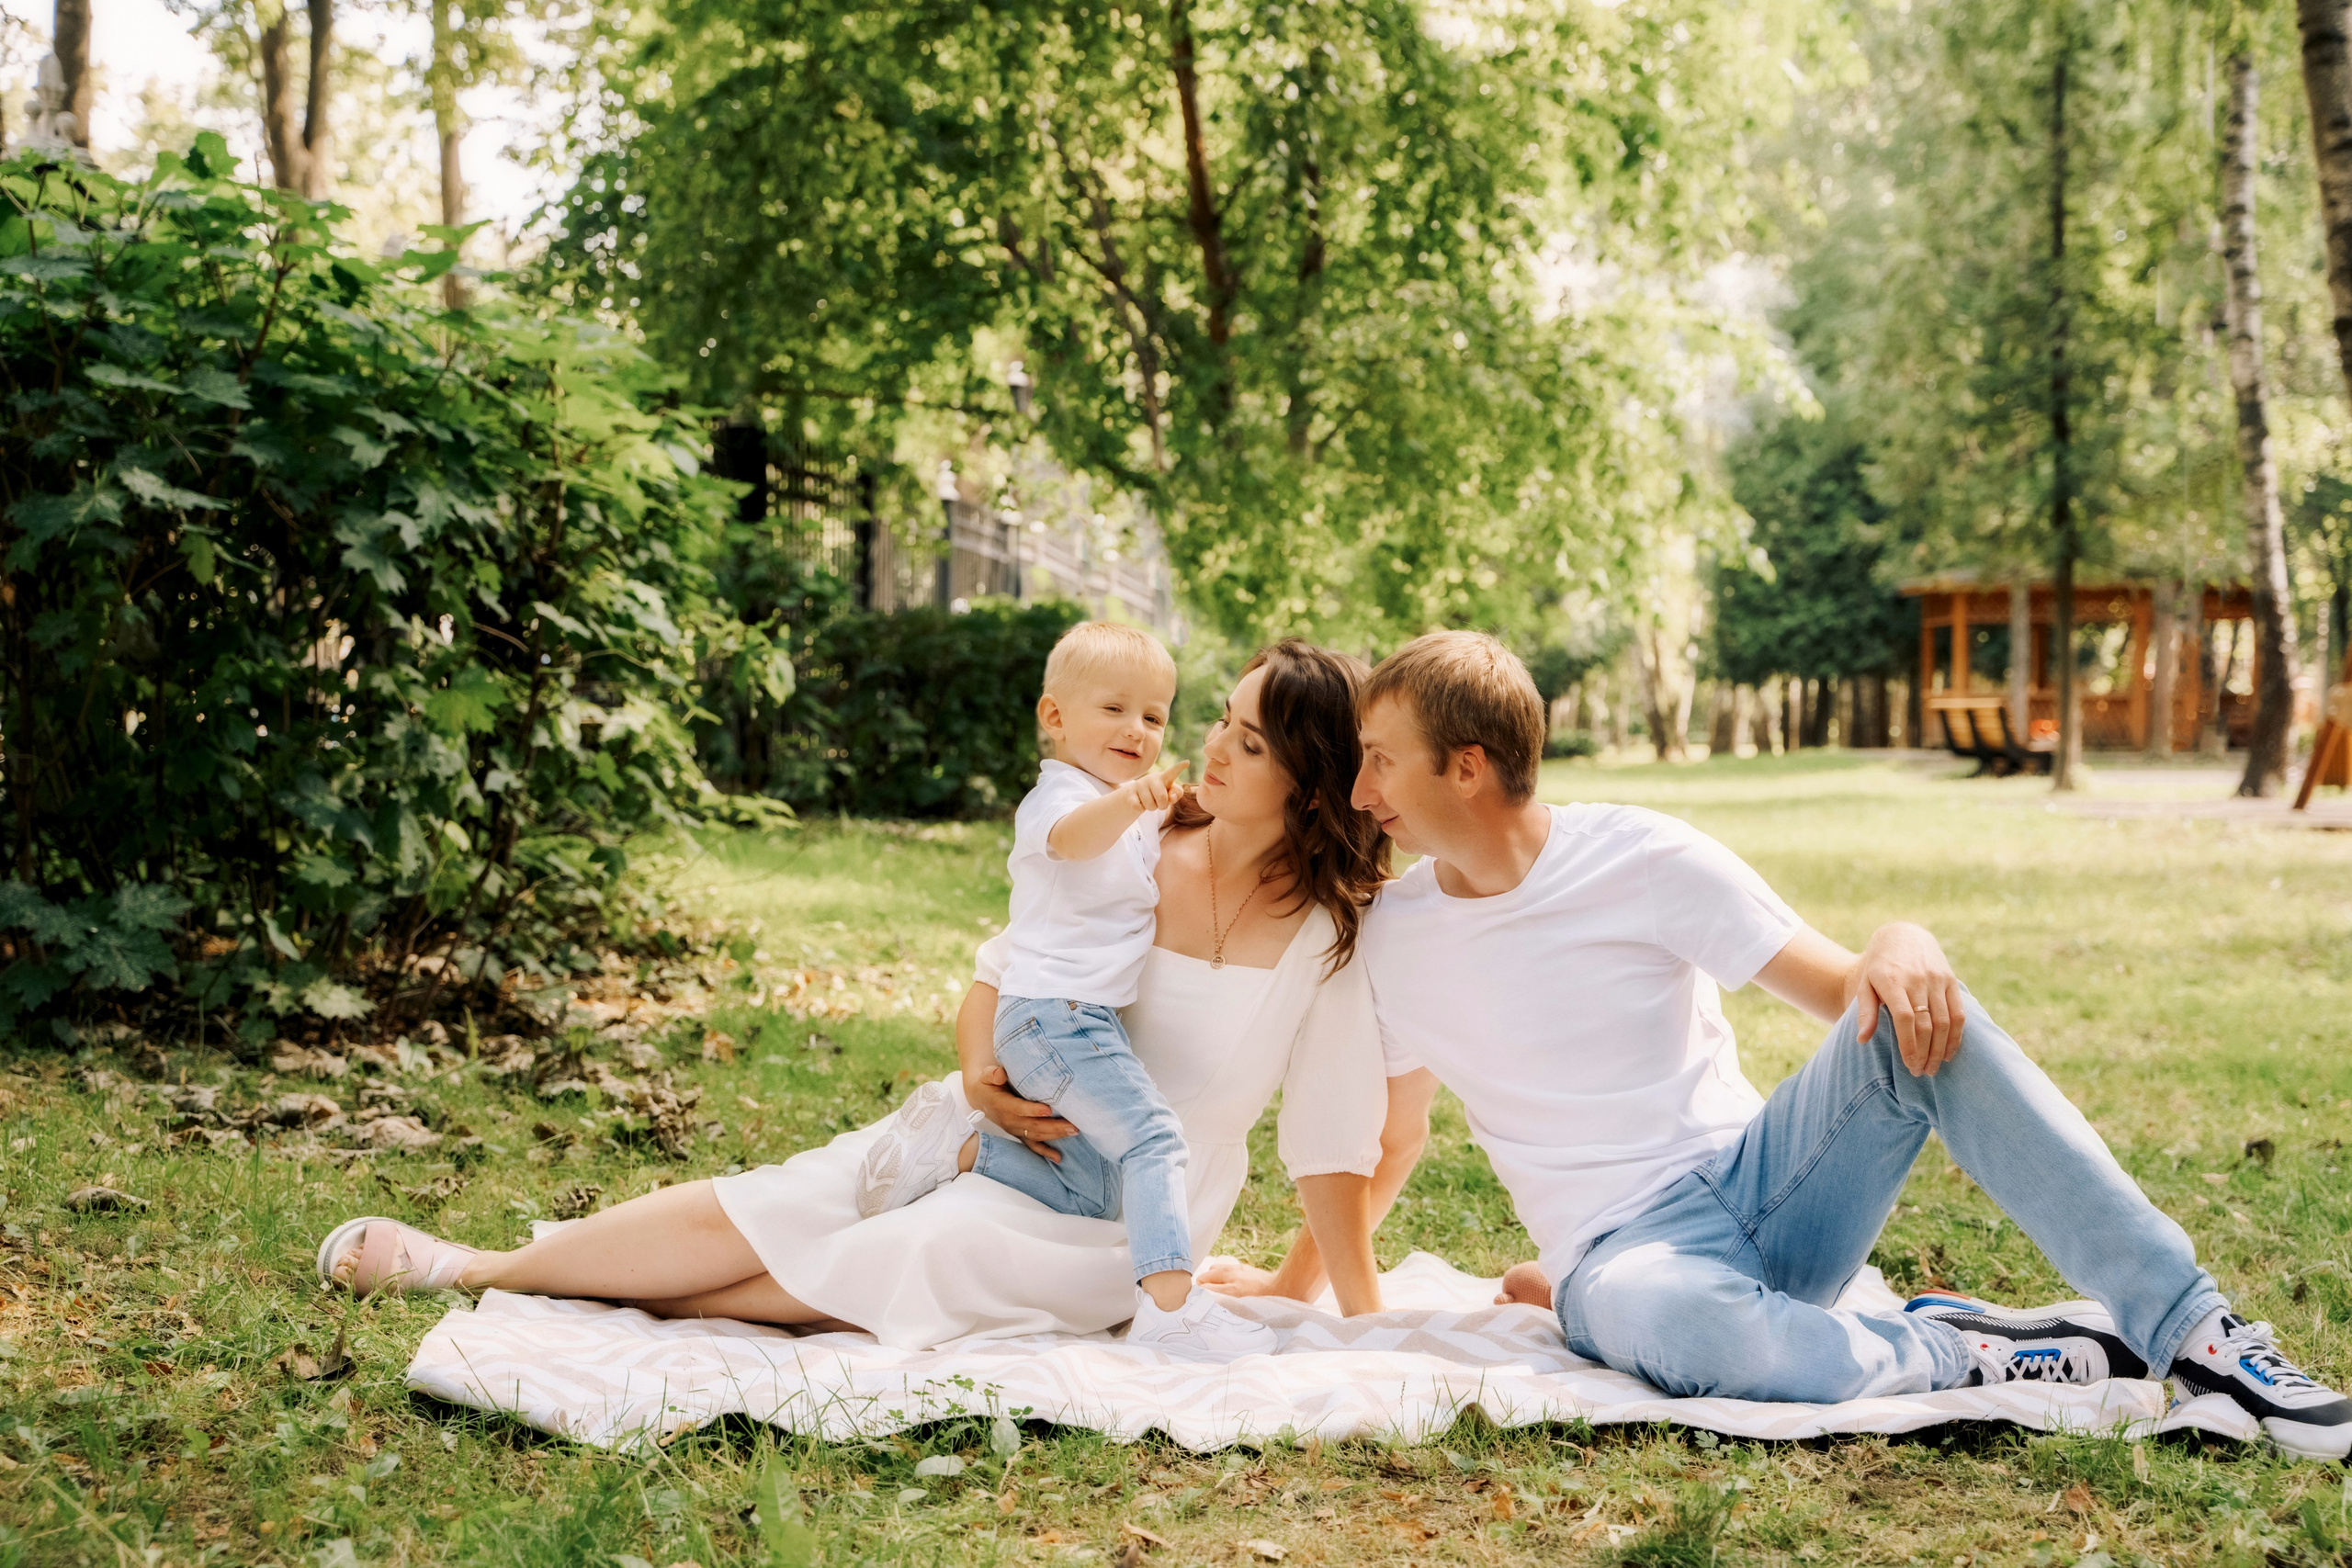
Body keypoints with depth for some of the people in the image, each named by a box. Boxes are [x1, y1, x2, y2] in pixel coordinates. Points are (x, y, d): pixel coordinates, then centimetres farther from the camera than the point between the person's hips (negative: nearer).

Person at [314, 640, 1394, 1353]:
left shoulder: (1338, 937, -14)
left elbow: (1333, 1144, -10)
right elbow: (1001, 976, 5)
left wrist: (1366, 1322, -13)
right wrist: (983, 1075, -15)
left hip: (1111, 1223, -4)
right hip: (1008, 1131, 4)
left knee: (878, 1272, -22)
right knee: (759, 1210, -10)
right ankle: (481, 1267, 6)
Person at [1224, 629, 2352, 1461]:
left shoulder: (1644, 862, -3)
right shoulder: (1391, 936, 4)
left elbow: (1849, 997, -5)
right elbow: (1393, 1139, 19)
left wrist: (1903, 949, -27)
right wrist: (1293, 1286, 23)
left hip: (1759, 1188, 1)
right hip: (1623, 1251, -1)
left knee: (1917, 1018, -29)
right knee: (1654, 1311, -42)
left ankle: (2195, 1334, -28)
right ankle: (1991, 1356, -21)